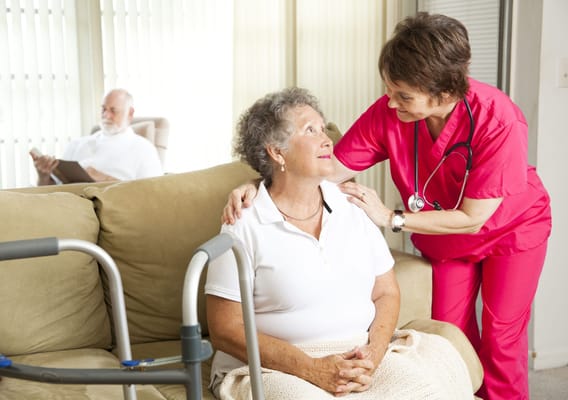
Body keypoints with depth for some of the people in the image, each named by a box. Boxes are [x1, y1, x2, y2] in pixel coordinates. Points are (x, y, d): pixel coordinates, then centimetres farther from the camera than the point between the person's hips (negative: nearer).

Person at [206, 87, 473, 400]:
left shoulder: (353, 207, 8)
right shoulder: (244, 226, -7)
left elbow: (386, 293, 11)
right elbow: (225, 330, -9)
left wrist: (373, 354, -8)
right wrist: (313, 369, -16)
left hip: (357, 357, 4)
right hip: (276, 368, -4)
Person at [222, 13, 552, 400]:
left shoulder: (498, 120, -35)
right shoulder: (387, 113, -27)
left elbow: (471, 218, -29)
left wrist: (390, 218, -29)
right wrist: (258, 187, -39)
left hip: (512, 228, -3)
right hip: (443, 238, 3)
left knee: (500, 342, -1)